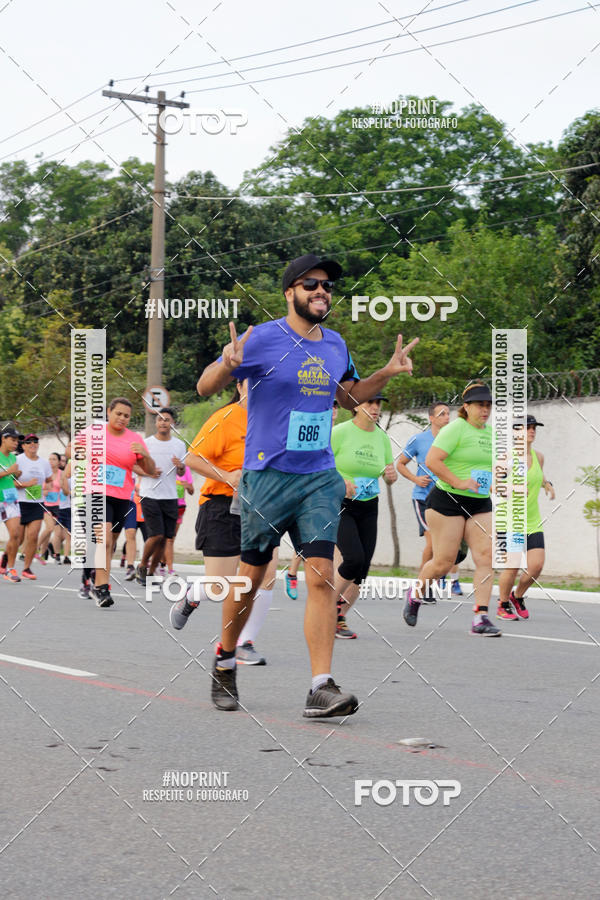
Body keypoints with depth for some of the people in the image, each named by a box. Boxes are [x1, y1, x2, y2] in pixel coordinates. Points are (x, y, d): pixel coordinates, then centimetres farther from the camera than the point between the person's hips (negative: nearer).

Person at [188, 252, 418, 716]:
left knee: (322, 575, -8)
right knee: (252, 575, 5)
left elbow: (351, 395, 30)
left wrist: (388, 372, 14)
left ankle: (322, 687, -11)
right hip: (267, 474, -4)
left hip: (320, 477, 4)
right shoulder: (262, 339, -6)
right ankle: (225, 663, 28)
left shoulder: (335, 345, 12)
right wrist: (227, 364, -26)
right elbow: (205, 387, -5)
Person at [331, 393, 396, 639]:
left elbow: (389, 476, 15)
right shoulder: (340, 432, -10)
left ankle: (339, 619, 14)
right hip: (339, 506, -5)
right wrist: (339, 481, -27)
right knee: (354, 558, -21)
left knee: (362, 568, 0)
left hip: (368, 508, 6)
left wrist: (391, 475, -9)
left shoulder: (382, 437, 6)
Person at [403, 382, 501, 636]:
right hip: (448, 501, -6)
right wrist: (458, 482, -21)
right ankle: (415, 594, 26)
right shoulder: (456, 428, -10)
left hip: (480, 504, 7)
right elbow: (432, 460, -18)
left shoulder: (490, 432, 13)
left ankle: (481, 618, -9)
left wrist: (493, 483, 10)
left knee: (486, 556, -9)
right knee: (443, 562, -3)